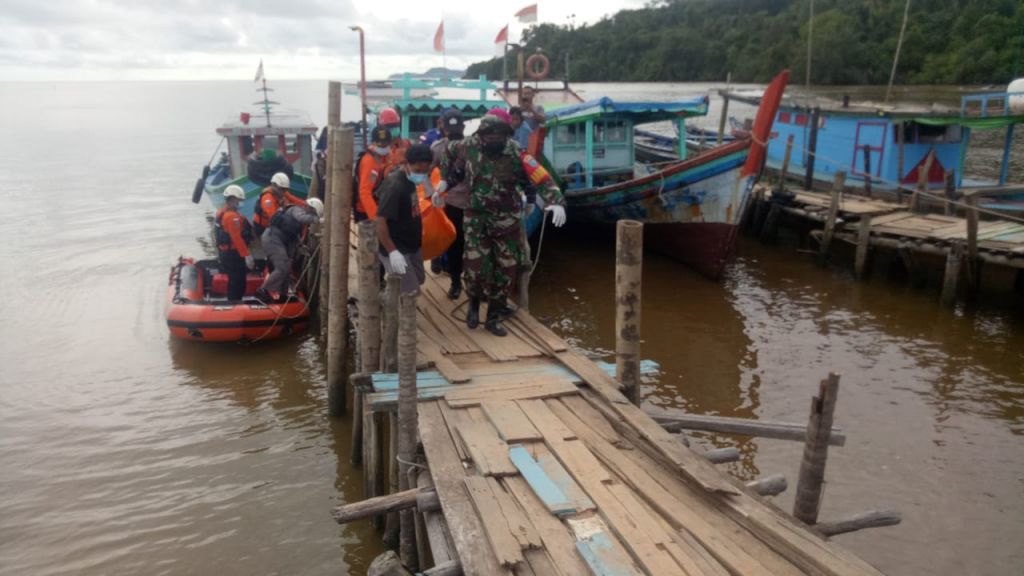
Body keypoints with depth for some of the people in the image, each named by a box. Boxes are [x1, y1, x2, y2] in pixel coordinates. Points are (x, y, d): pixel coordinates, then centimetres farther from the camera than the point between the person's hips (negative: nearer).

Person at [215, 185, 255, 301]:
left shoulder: (221, 212, 12)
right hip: (233, 254, -10)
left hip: (224, 252, 10)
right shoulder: (232, 216, -21)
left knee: (233, 281, 19)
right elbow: (237, 238, -26)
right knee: (238, 283, -4)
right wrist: (247, 255, -25)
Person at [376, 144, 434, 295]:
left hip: (412, 246, 10)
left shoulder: (410, 180, 2)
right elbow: (380, 221, -28)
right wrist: (392, 251, -29)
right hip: (397, 250, -10)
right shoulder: (395, 186, -25)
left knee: (419, 280, 21)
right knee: (411, 291, -8)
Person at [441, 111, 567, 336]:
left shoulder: (516, 154, -18)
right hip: (477, 217, 0)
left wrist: (557, 202, -40)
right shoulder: (469, 146, -9)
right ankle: (474, 303, 23)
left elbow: (542, 178, -25)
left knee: (505, 269, 5)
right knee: (476, 265, -9)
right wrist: (446, 181, 14)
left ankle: (493, 317, 22)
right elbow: (449, 152, 14)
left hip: (507, 220, 0)